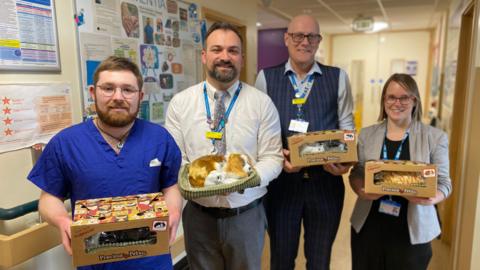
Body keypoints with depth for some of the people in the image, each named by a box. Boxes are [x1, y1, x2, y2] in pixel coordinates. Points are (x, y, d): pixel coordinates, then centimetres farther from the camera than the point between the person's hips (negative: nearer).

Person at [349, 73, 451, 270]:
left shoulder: (435, 137, -1)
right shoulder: (367, 134, 4)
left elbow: (443, 182, 1)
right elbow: (356, 174, 8)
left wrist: (431, 199, -20)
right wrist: (361, 191, -13)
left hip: (412, 230, -1)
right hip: (368, 226, 2)